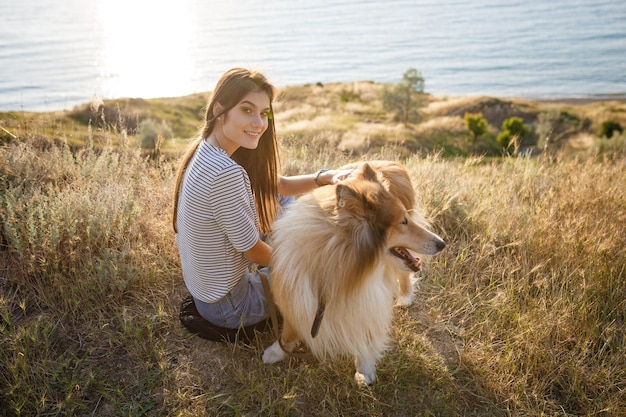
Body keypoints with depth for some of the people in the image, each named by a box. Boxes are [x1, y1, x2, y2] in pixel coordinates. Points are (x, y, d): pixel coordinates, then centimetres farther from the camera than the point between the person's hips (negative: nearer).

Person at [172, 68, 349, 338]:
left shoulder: (205, 151, -5)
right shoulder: (225, 173, -34)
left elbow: (277, 186, 2)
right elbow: (255, 253, -22)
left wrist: (324, 178, -15)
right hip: (228, 308, -8)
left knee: (286, 204, 16)